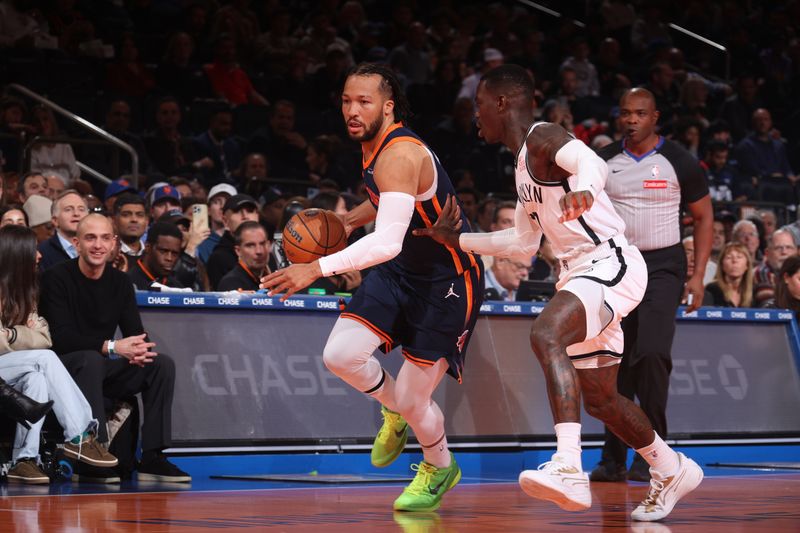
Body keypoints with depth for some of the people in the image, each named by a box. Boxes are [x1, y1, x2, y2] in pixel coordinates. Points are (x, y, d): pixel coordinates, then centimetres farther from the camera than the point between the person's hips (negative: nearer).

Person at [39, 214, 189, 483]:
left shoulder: (120, 282, 6)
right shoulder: (57, 278, -12)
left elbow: (136, 333, 2)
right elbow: (60, 338, -21)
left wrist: (139, 349, -24)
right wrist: (111, 347, -31)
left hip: (103, 367, 6)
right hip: (64, 367, -6)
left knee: (163, 364, -13)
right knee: (91, 360, -37)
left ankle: (152, 458, -17)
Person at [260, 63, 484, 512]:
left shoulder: (400, 155, -29)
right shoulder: (375, 146, 0)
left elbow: (387, 242, -40)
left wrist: (318, 268, -46)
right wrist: (349, 221, 7)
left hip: (448, 280, -8)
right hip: (401, 268, 8)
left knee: (411, 401, -5)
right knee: (340, 354, -10)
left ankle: (441, 468, 28)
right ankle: (395, 410, 21)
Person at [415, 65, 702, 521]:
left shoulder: (544, 138, -9)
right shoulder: (525, 163, 19)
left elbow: (593, 164, -31)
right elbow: (523, 242, 28)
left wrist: (583, 189, -52)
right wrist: (456, 239, 28)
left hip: (612, 262, -10)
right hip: (582, 273, 10)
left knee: (546, 334, -34)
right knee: (599, 398, 17)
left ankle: (569, 470, -45)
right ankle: (672, 471, 39)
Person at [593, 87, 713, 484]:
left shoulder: (678, 162, -4)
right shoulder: (603, 162, 3)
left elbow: (703, 217, 3)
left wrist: (698, 276, -4)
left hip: (662, 265, -3)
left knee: (652, 353, -19)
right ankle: (614, 459, 11)